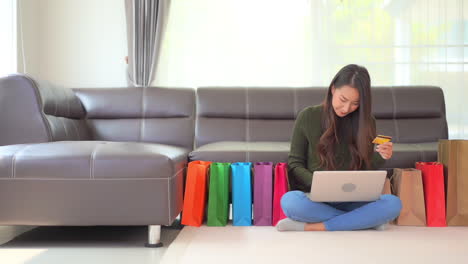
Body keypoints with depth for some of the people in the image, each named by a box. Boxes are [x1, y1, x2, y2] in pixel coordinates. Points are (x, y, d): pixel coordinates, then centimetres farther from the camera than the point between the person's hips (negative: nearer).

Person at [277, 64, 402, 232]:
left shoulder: (366, 122, 4)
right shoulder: (308, 117, -2)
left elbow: (365, 171, 9)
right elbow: (295, 164, 2)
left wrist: (379, 158, -12)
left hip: (352, 200, 2)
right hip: (316, 198, -2)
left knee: (393, 203, -27)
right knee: (290, 201, -35)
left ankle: (309, 227, -24)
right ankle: (364, 221, -19)